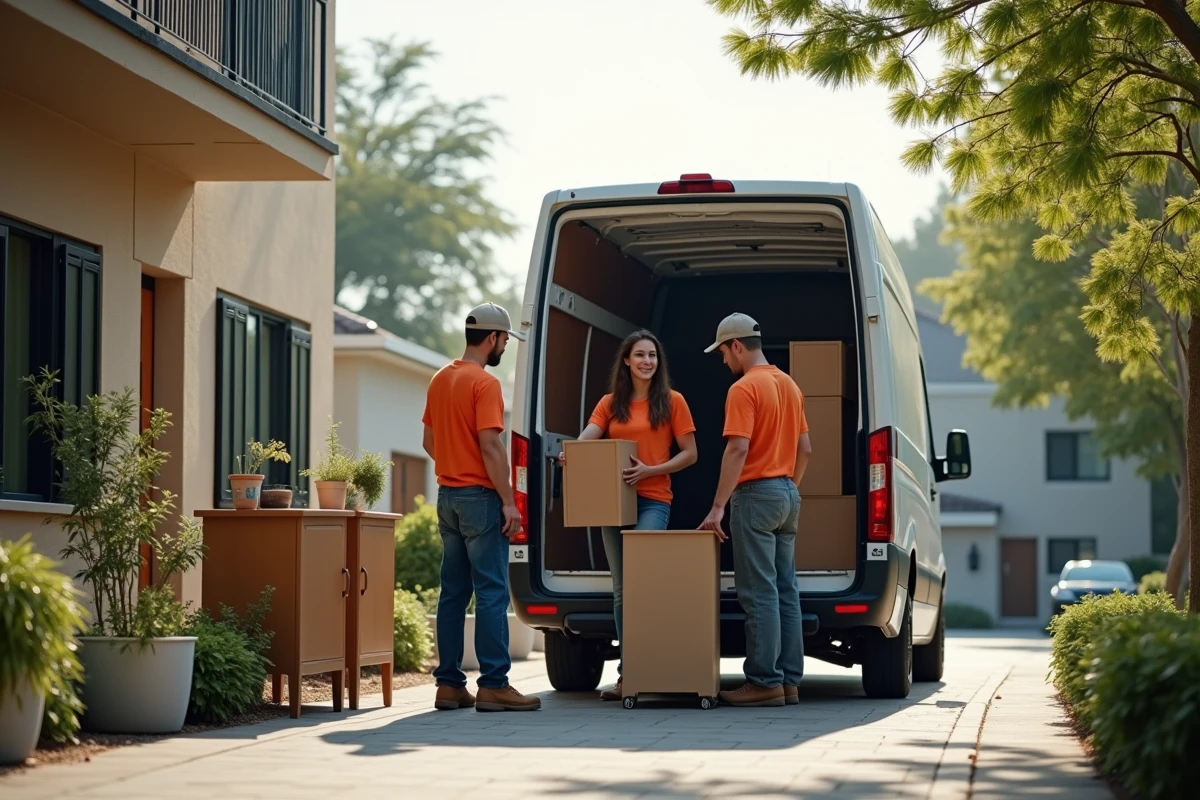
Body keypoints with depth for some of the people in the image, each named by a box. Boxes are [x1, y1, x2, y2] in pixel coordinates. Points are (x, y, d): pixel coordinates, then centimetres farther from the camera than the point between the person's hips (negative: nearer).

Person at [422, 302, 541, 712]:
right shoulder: (484, 383, -13)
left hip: (448, 495, 8)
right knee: (492, 592, -7)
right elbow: (490, 445, -19)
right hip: (480, 497, -8)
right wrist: (509, 502, -17)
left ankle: (449, 684, 10)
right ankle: (493, 685, -9)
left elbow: (429, 441, 18)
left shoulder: (440, 379, 12)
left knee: (453, 591, 10)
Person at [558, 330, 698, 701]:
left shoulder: (672, 401, 3)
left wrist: (649, 471, -13)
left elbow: (689, 453, 1)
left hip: (653, 500, -5)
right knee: (621, 591, 7)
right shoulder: (610, 403, 13)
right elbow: (587, 437, -2)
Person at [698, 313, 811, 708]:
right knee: (786, 591, 9)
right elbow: (804, 448, 17)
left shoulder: (744, 389, -13)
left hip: (756, 494, -9)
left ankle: (765, 681, -7)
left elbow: (738, 449, -21)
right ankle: (788, 681, 10)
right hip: (787, 493, 9)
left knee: (760, 594, -7)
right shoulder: (789, 386, 14)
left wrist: (718, 507, -21)